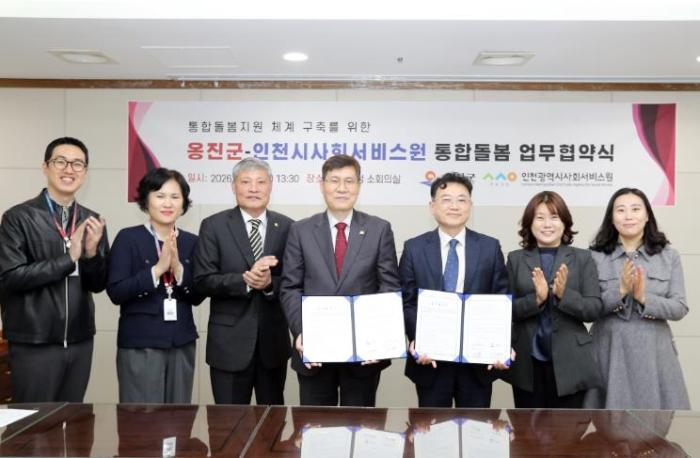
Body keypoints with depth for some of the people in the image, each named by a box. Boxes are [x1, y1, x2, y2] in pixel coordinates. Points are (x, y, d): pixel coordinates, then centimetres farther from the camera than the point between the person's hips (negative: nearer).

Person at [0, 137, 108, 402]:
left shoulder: (91, 221, 6)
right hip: (34, 342, -4)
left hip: (80, 341, 4)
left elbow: (98, 284, 6)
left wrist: (91, 252, -13)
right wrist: (68, 258, -18)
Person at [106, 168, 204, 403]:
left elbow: (198, 297, 2)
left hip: (182, 343, 4)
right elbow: (115, 293, -11)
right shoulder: (128, 238, -4)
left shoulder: (191, 241, 6)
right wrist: (157, 269, -20)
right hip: (139, 344, -3)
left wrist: (178, 268, -14)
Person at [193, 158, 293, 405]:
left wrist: (270, 283, -20)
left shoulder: (286, 227, 2)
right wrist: (245, 280, -23)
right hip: (229, 341, -2)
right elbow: (203, 280, -10)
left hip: (273, 340, 2)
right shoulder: (214, 226, -3)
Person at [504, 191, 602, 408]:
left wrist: (564, 294, -20)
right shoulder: (515, 259, 4)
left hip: (569, 362, -1)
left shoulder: (582, 258, 3)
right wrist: (536, 299, -19)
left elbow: (595, 309, -4)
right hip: (527, 363, 1)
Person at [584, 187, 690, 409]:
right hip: (610, 351, -1)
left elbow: (680, 308, -1)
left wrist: (644, 298, -16)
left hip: (654, 352, 1)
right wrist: (620, 291, -18)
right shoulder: (595, 256, -1)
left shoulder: (669, 256, 4)